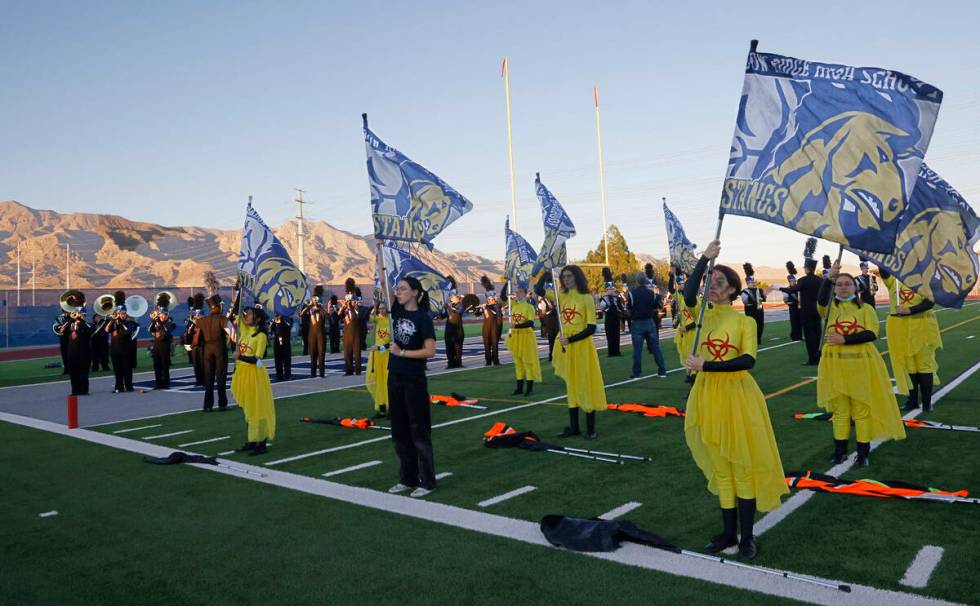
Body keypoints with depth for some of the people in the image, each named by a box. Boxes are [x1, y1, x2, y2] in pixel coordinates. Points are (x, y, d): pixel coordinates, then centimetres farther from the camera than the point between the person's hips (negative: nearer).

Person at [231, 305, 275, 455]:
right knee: (248, 408, 13)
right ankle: (251, 441, 22)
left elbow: (257, 360, -19)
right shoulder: (244, 329, 7)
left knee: (258, 408, -1)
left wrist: (240, 357, -20)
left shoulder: (261, 336, -14)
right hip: (243, 373, 8)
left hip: (255, 375, -8)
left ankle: (262, 443, 6)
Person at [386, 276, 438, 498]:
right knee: (399, 430, 13)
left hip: (414, 380, -7)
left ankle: (427, 482, 10)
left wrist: (402, 352, -14)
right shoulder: (397, 310, 6)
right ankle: (408, 478, 25)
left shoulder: (423, 318, -12)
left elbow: (430, 351, -18)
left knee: (419, 431, 0)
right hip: (395, 377, 7)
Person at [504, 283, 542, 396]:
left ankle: (530, 388, 5)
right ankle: (519, 387, 17)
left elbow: (530, 323, -18)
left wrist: (517, 326, -27)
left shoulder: (529, 306, -9)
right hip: (515, 336, 6)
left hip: (526, 336, -6)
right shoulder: (513, 304, 7)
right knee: (518, 361, 10)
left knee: (528, 360, 0)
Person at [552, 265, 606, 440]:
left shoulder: (587, 298, -7)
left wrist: (571, 339, -17)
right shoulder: (562, 296, 6)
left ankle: (591, 428, 9)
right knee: (571, 385, 11)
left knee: (586, 385, 0)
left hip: (582, 346, -5)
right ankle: (573, 426, 19)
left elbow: (592, 328, -11)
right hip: (565, 346, 5)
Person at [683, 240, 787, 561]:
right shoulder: (703, 316, 2)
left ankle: (747, 537, 17)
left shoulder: (745, 321, -4)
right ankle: (728, 532, 26)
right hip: (709, 396, 3)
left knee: (743, 466, 4)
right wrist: (704, 258, -20)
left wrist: (706, 366, -23)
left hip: (738, 395, -3)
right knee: (720, 466, 13)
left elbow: (748, 360, -18)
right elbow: (688, 296, -20)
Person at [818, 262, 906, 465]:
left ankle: (863, 453, 16)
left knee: (862, 409, 5)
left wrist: (844, 339, -18)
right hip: (836, 365, 1)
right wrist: (829, 278, -35)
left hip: (861, 364, -1)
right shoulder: (830, 307, 4)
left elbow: (871, 334, -10)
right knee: (840, 410, 10)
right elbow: (822, 299, -20)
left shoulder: (866, 308, 3)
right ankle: (840, 450, 21)